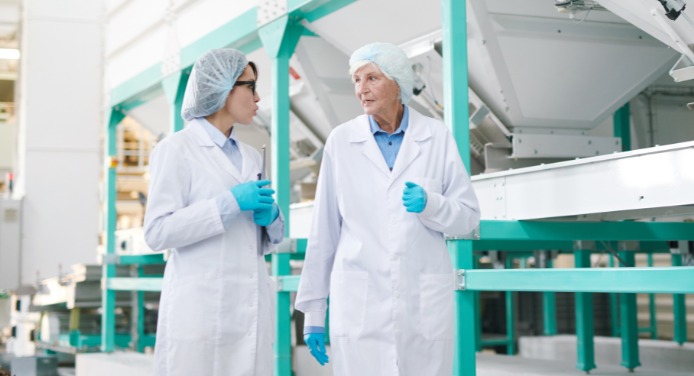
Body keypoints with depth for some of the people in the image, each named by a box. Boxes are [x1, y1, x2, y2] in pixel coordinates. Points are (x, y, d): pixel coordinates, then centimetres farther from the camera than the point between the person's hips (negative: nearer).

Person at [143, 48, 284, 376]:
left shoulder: (251, 157, 18)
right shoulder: (176, 149, 0)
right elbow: (157, 232, -10)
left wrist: (271, 216, 1)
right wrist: (230, 203, -14)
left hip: (250, 312, 6)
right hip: (200, 310, -6)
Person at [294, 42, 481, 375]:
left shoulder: (437, 137, 3)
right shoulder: (341, 140, 3)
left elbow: (468, 217, 6)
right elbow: (324, 230, 5)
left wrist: (428, 204, -15)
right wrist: (312, 311, 6)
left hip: (425, 299, 1)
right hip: (359, 302, 0)